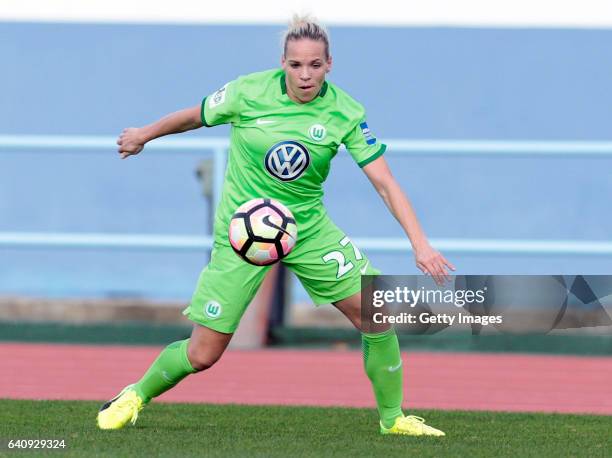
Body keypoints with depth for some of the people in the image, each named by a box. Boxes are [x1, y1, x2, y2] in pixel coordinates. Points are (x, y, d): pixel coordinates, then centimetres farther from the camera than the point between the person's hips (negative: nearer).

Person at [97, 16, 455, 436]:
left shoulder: (345, 113, -12)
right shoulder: (249, 92, -15)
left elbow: (384, 182, -13)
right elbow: (195, 117, 5)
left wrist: (419, 243, -24)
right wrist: (143, 135, 22)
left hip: (308, 227, 2)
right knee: (203, 354, -4)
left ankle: (392, 418, 10)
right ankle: (137, 395, 24)